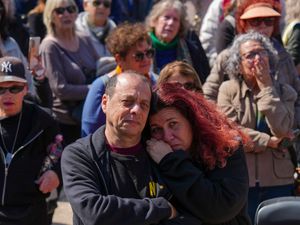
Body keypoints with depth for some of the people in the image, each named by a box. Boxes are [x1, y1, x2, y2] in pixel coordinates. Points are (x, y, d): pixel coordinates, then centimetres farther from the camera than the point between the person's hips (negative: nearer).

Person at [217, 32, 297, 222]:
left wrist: (266, 86, -9)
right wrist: (269, 141, -11)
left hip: (278, 181, 2)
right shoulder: (228, 89, 1)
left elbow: (281, 130, -12)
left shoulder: (285, 92, 5)